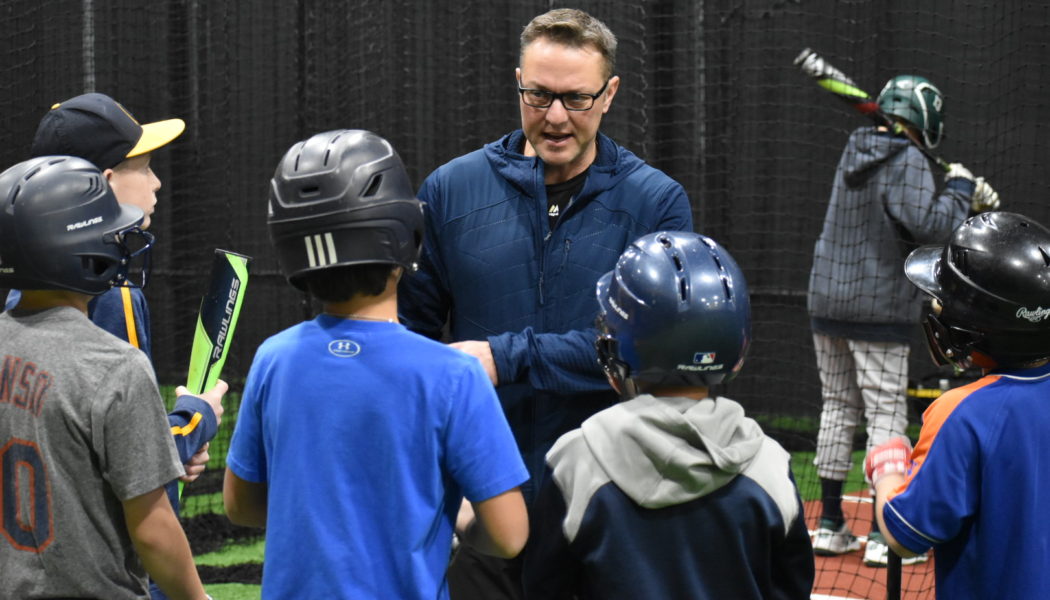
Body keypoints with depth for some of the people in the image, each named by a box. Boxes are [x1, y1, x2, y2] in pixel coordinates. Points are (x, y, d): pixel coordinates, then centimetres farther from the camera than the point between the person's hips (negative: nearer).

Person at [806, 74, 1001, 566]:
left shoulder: (856, 152, 11)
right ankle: (884, 536, -3)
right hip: (878, 308, -7)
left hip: (827, 301, 7)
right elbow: (928, 226, -23)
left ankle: (830, 525, 14)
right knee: (886, 415, -2)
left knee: (838, 408, 12)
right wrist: (960, 188, -8)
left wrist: (970, 201, 5)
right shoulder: (906, 161, -13)